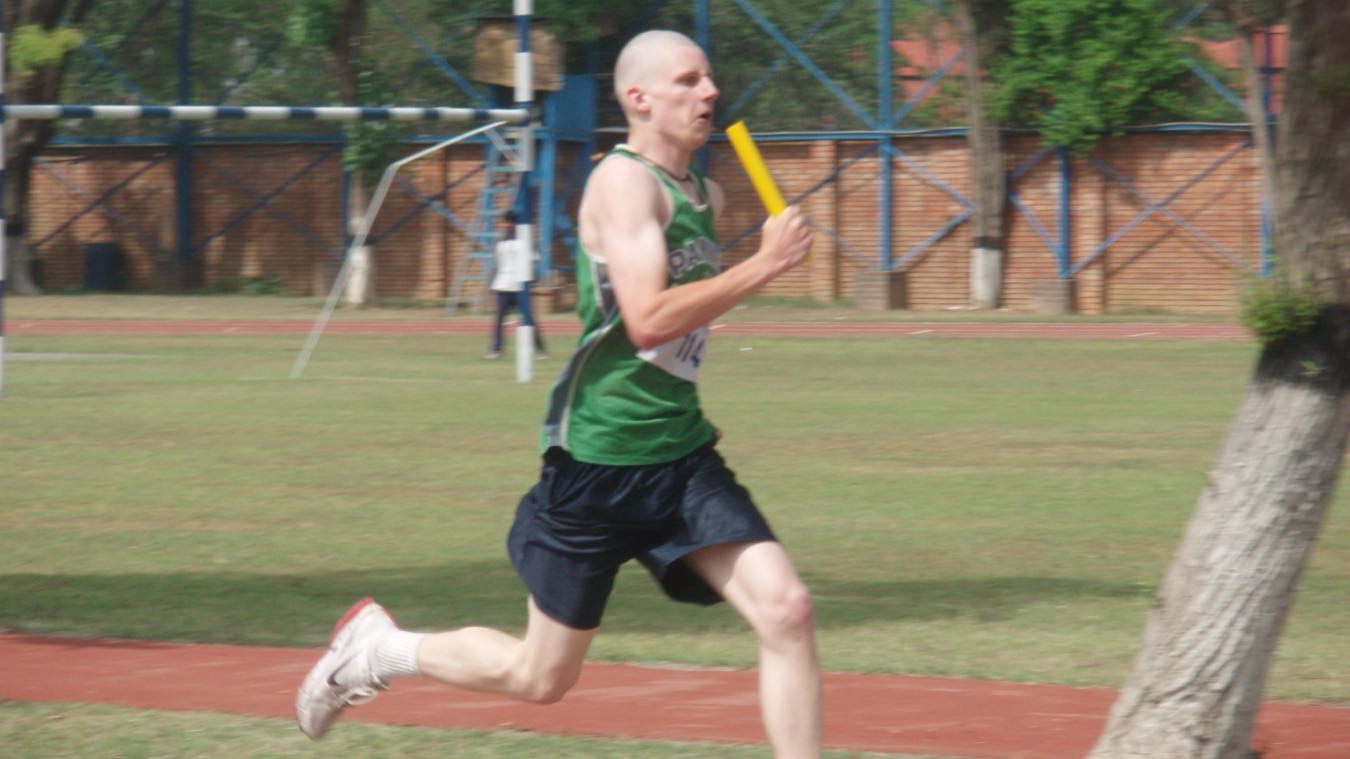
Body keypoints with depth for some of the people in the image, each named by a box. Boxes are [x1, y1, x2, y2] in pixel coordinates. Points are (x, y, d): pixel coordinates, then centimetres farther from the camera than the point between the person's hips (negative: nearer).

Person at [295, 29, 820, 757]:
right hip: (599, 454, -7)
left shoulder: (704, 196, 12)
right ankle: (378, 648, 30)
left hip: (682, 455, 7)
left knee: (787, 611, -13)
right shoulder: (624, 180, -15)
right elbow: (649, 318, -28)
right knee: (541, 676, 5)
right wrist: (764, 265, -27)